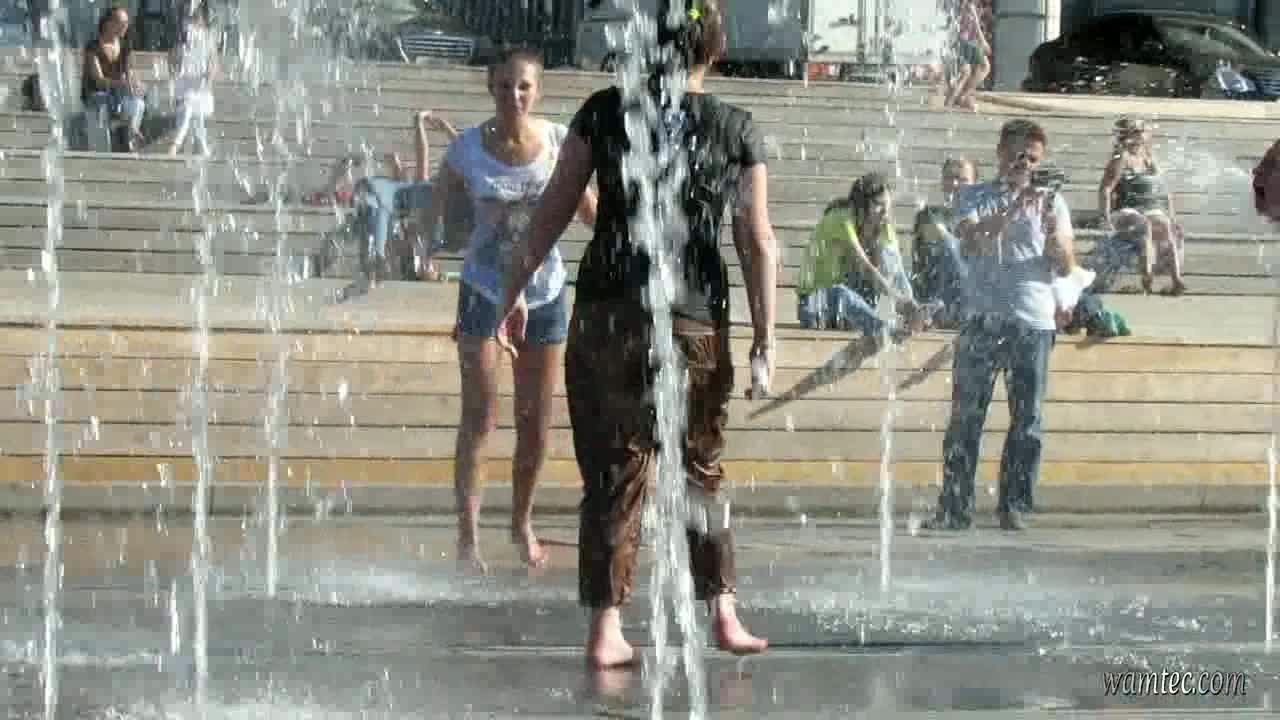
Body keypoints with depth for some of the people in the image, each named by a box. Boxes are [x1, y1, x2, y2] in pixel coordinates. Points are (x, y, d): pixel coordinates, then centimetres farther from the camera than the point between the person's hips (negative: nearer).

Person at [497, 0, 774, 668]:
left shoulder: (606, 111, 1)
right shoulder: (736, 129, 1)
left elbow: (552, 211, 3)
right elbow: (759, 243, 2)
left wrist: (516, 290, 12)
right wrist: (765, 336, 8)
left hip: (606, 316, 0)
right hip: (695, 322, 0)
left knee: (613, 474, 4)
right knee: (701, 469, 17)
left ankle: (605, 631, 0)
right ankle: (723, 614, 18)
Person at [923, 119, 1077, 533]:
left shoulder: (1051, 203, 12)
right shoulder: (974, 198, 10)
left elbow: (1066, 267, 6)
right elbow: (971, 242, -9)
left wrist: (1053, 234, -14)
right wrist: (1012, 210, -19)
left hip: (1034, 324, 1)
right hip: (983, 319, -1)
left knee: (1027, 420, 0)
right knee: (966, 416, -3)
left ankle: (1014, 507, 6)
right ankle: (955, 508, 1)